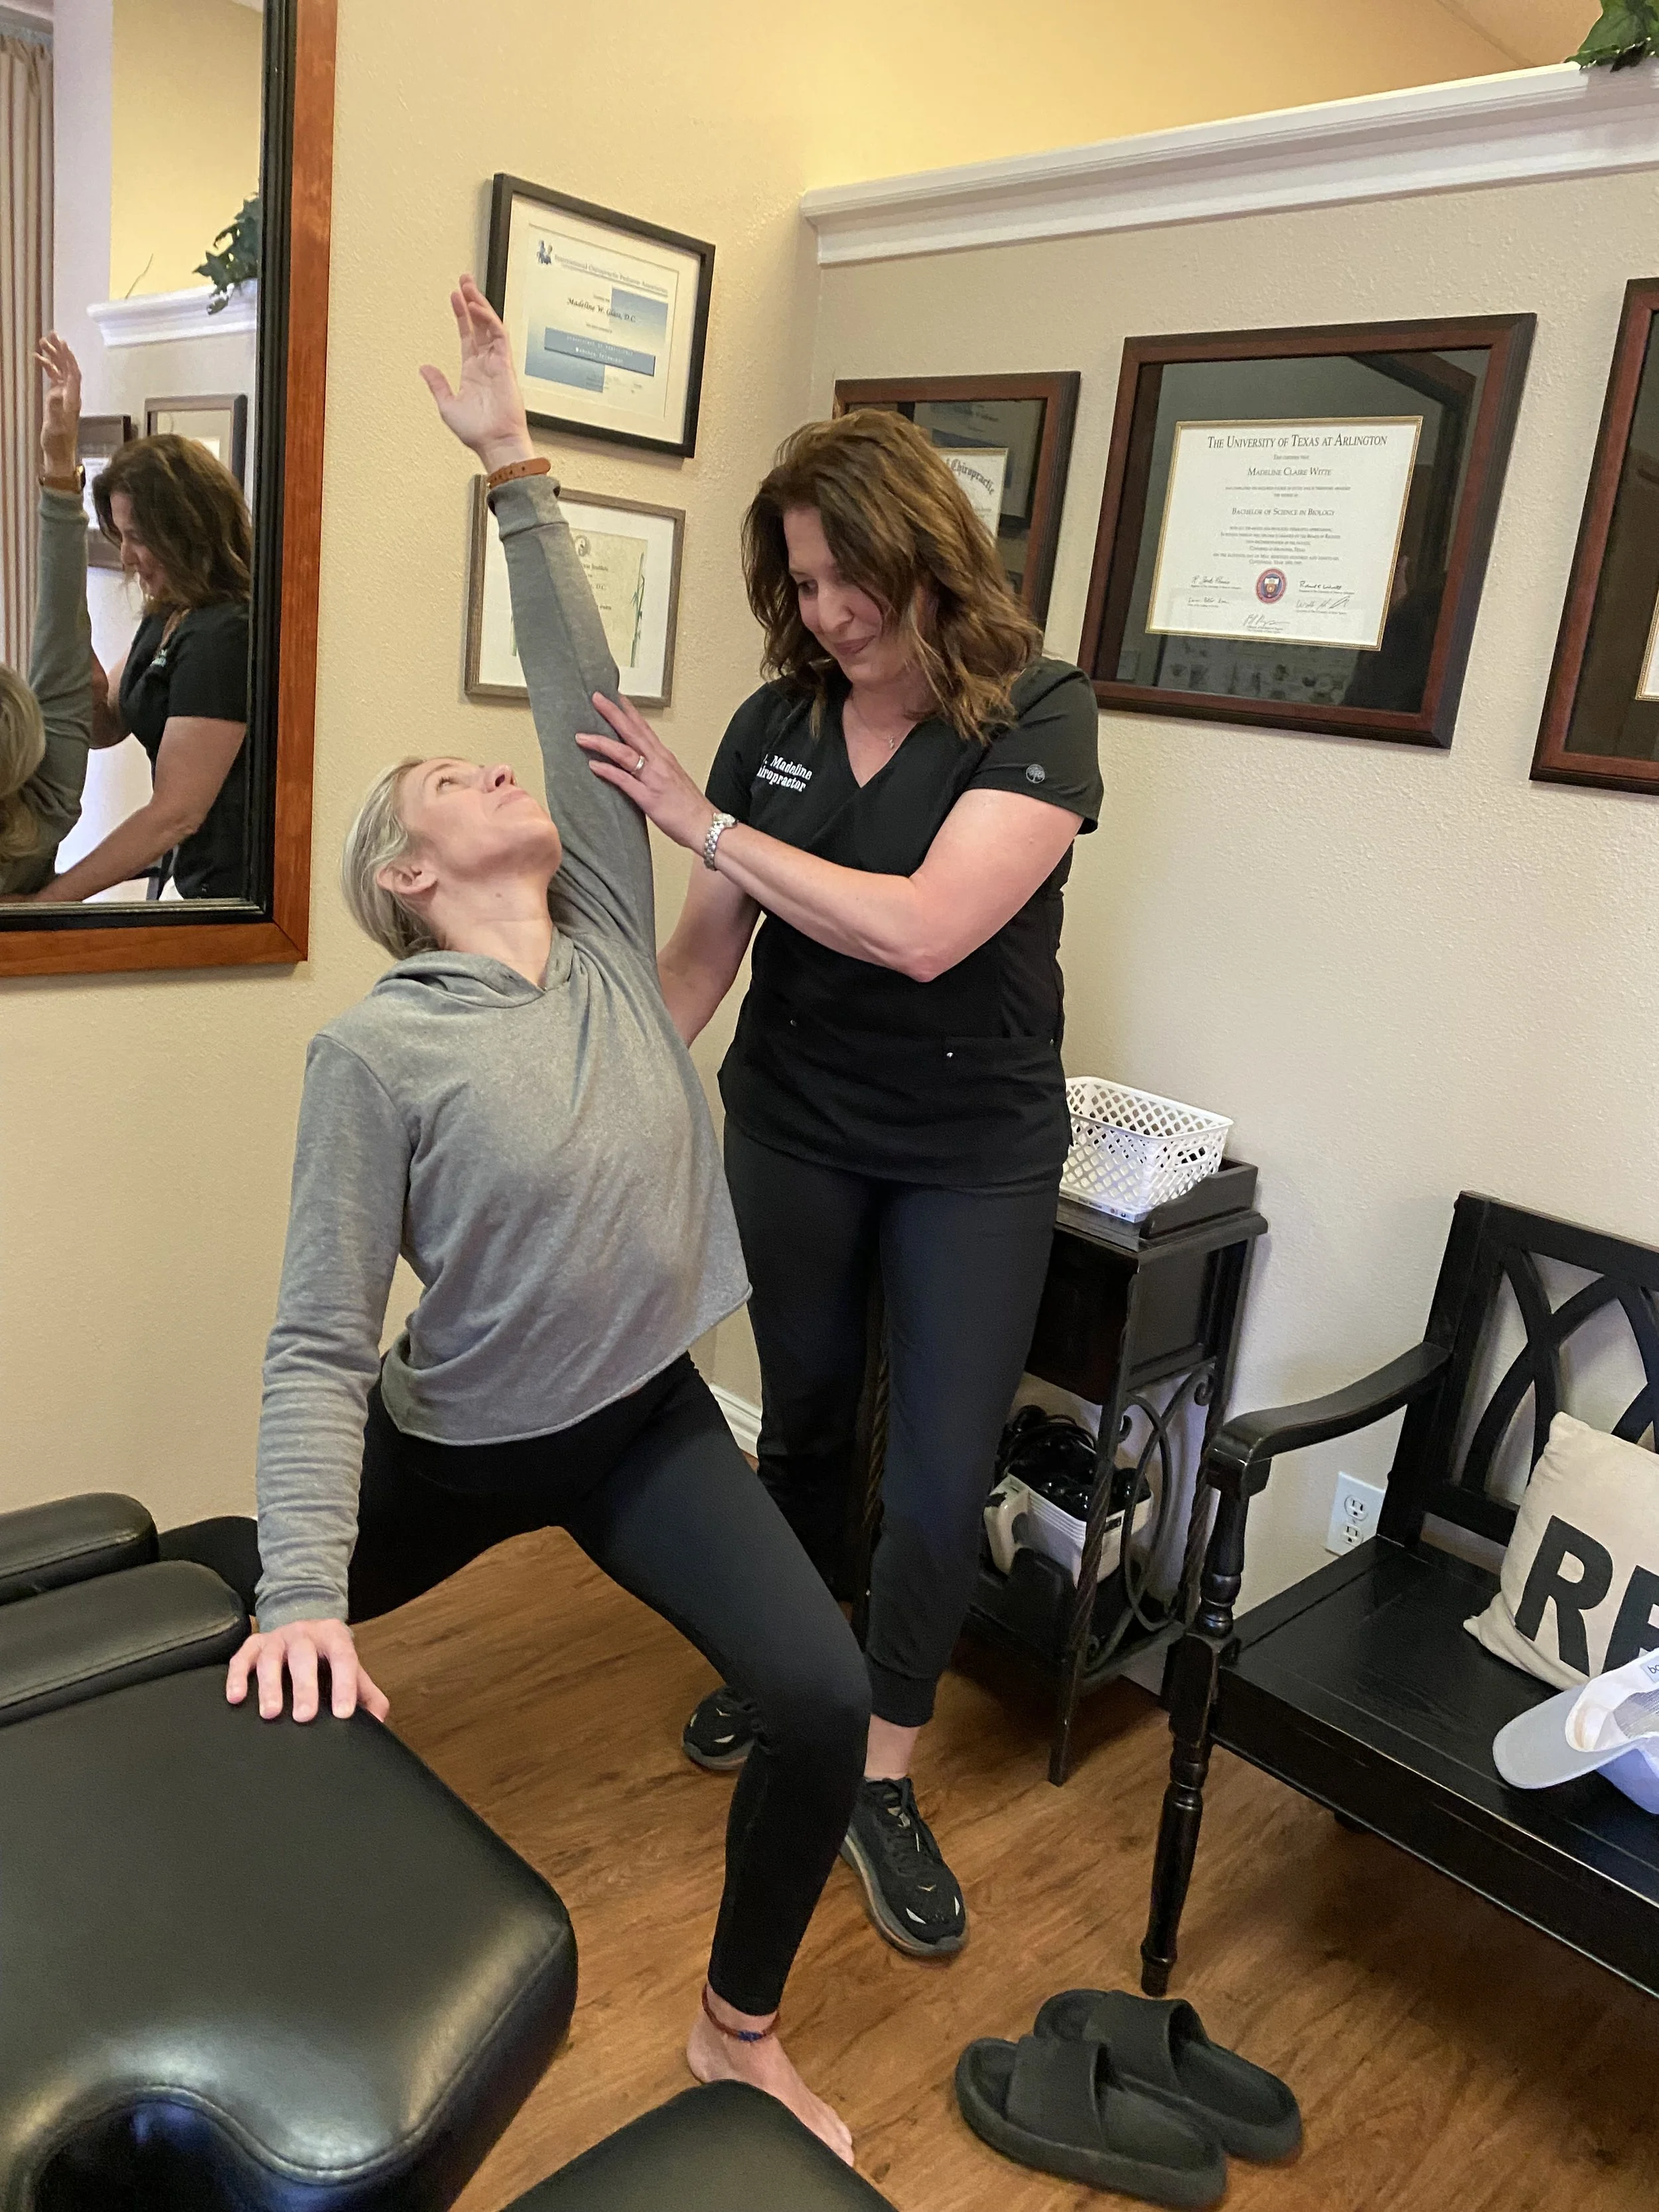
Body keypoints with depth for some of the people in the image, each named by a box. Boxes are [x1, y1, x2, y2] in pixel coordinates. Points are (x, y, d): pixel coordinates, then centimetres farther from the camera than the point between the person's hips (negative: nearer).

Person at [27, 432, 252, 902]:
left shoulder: (221, 637, -22)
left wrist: (46, 901, -21)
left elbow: (175, 814, -25)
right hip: (195, 875, 9)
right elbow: (106, 727, 15)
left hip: (235, 887, -9)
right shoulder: (169, 617, 9)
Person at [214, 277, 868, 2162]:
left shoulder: (606, 939, -5)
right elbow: (318, 1350, -20)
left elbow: (582, 698, -9)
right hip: (449, 1448, -2)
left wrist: (517, 471, -7)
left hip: (648, 1422, 3)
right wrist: (301, 1596, -29)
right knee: (257, 1682, 14)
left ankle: (737, 2027, 15)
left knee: (825, 1703, -11)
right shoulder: (376, 1051, -18)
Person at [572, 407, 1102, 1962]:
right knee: (804, 1418, 19)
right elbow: (705, 945, 2)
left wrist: (705, 824, -22)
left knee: (942, 1480, 2)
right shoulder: (776, 723, -2)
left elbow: (923, 930, -28)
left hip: (974, 1155, -3)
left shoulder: (1035, 714, -16)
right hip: (793, 1128, 4)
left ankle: (880, 1784, 23)